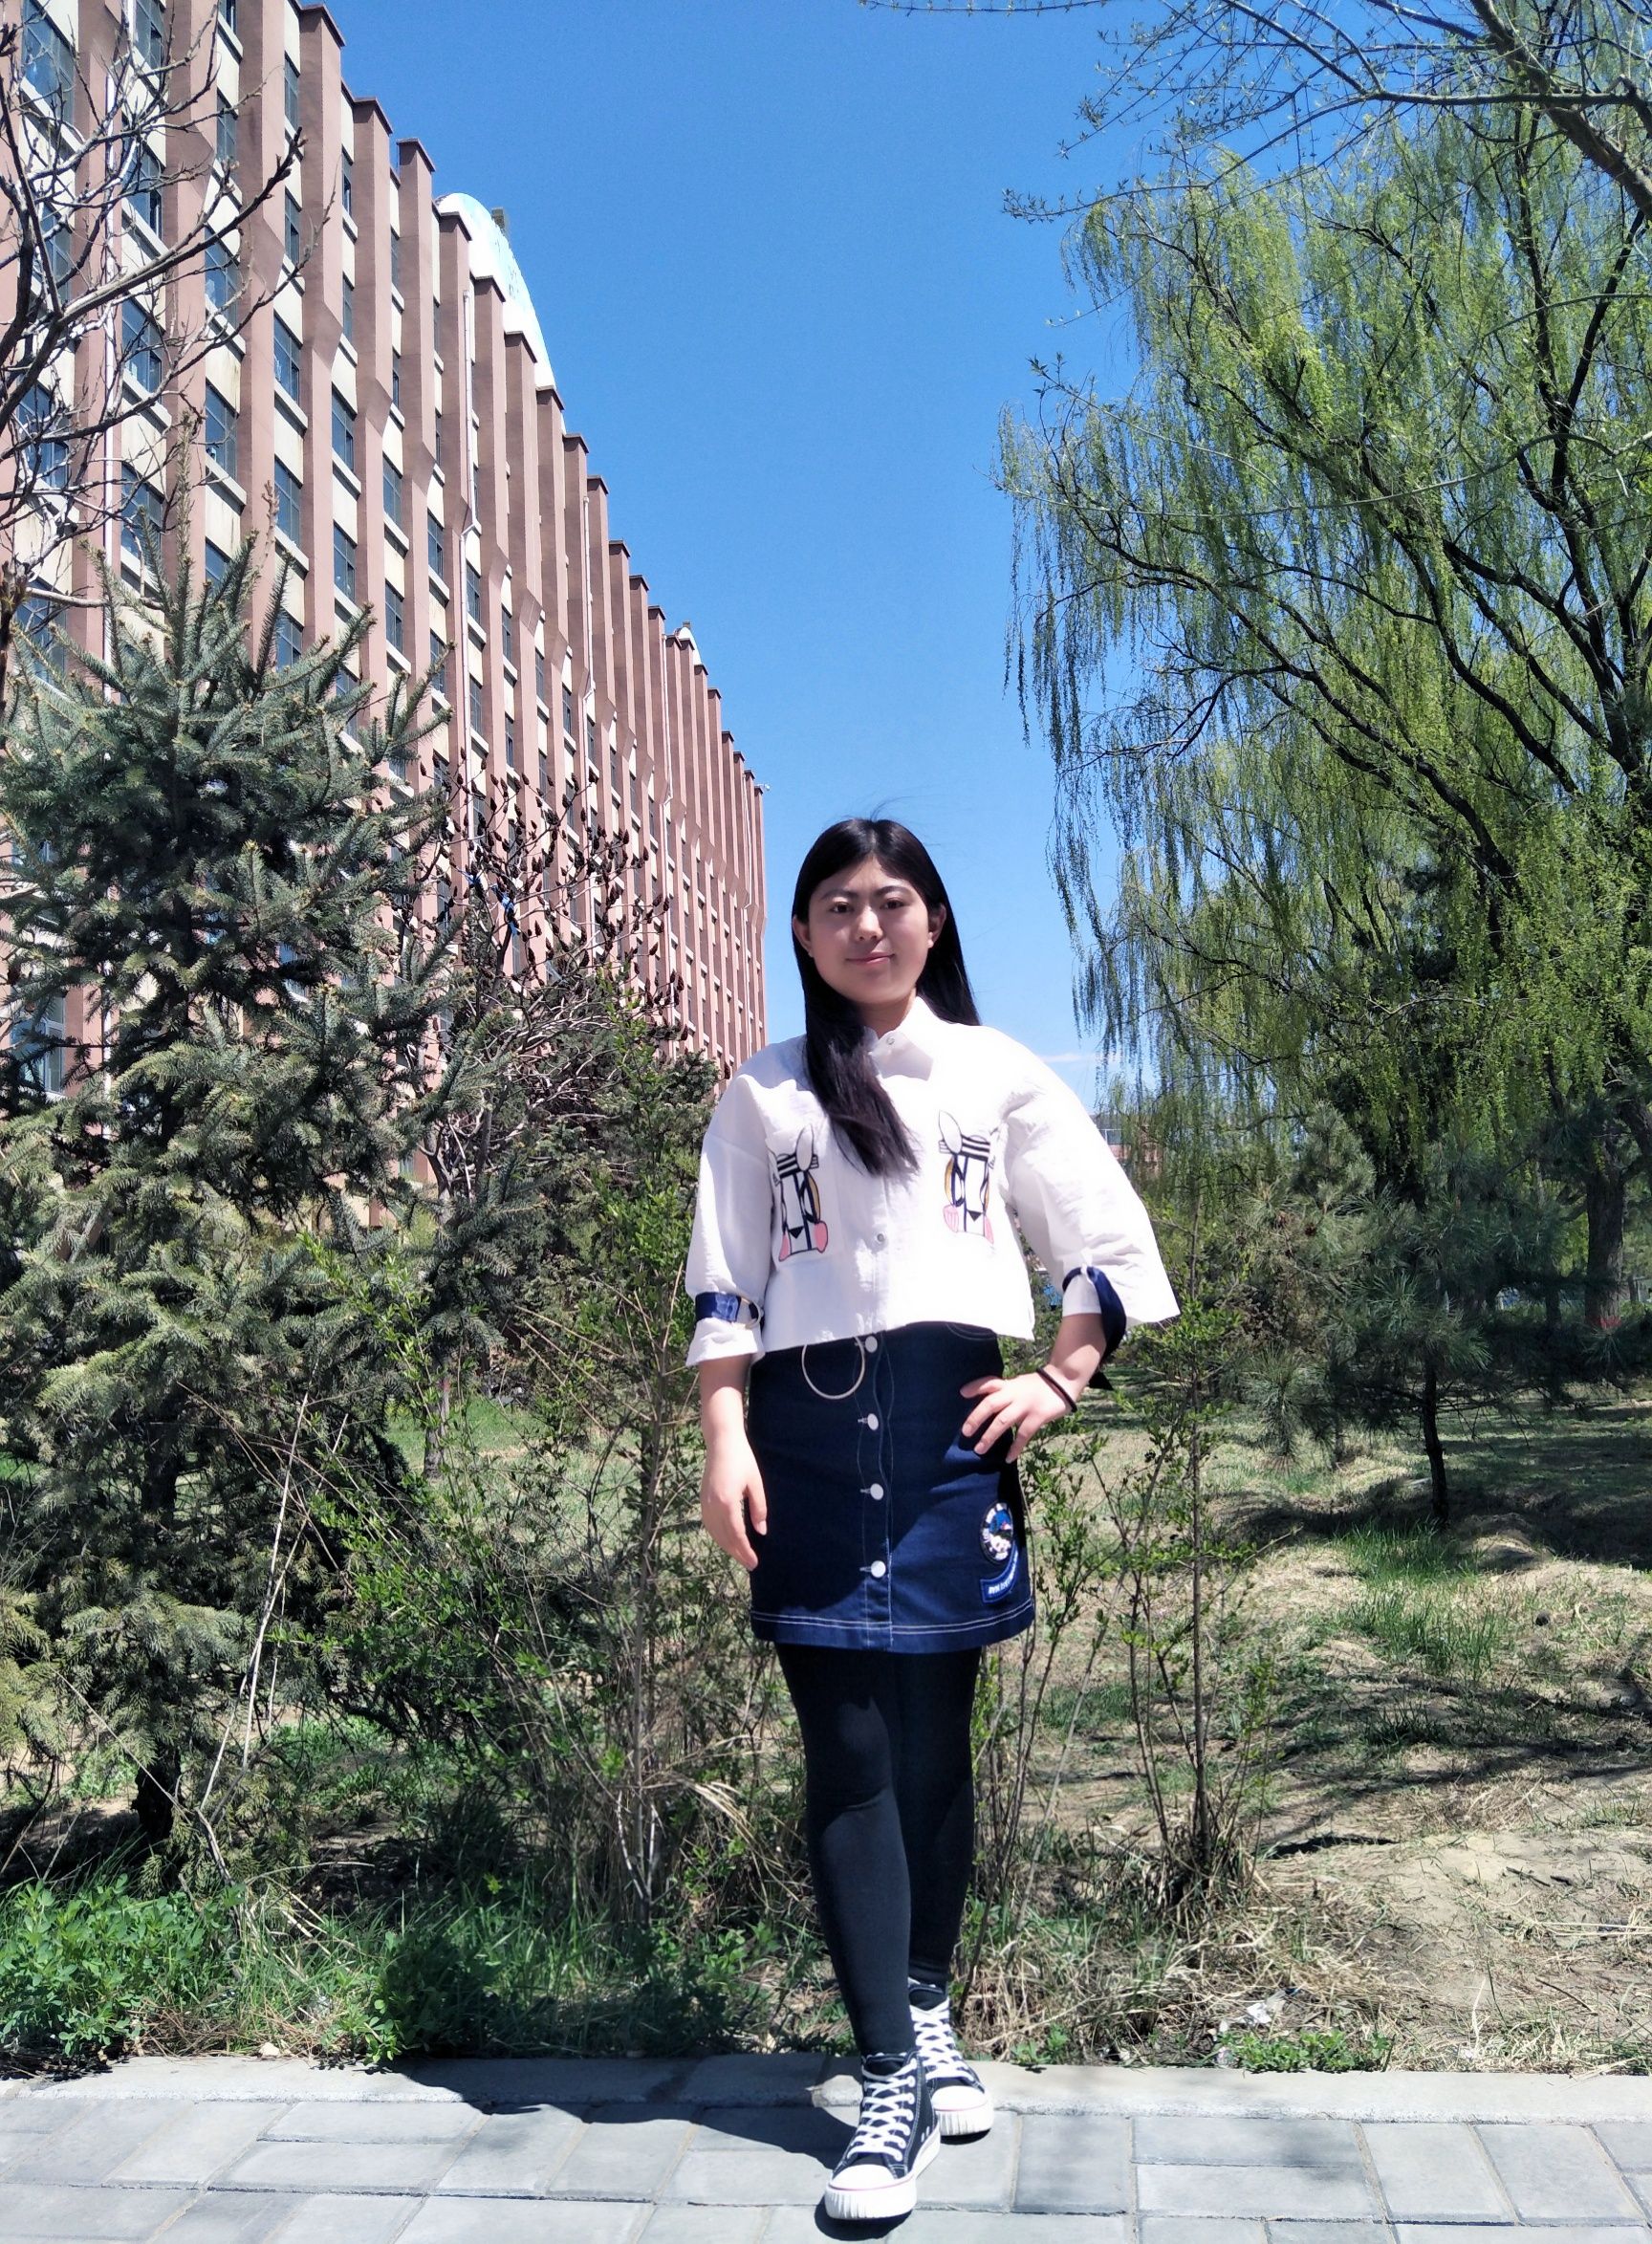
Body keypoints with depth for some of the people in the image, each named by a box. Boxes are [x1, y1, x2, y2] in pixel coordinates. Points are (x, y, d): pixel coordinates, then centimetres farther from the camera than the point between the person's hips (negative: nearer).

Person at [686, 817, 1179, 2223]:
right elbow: (725, 1288, 5)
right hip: (809, 1425, 0)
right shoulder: (764, 1093, 10)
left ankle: (930, 2018, 28)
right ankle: (893, 2082, 4)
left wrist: (1059, 1386, -1)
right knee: (849, 1751, -3)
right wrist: (726, 1444, -6)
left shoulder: (999, 1074, 9)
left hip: (950, 1422, 1)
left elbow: (1115, 1245, 10)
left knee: (938, 1735, 9)